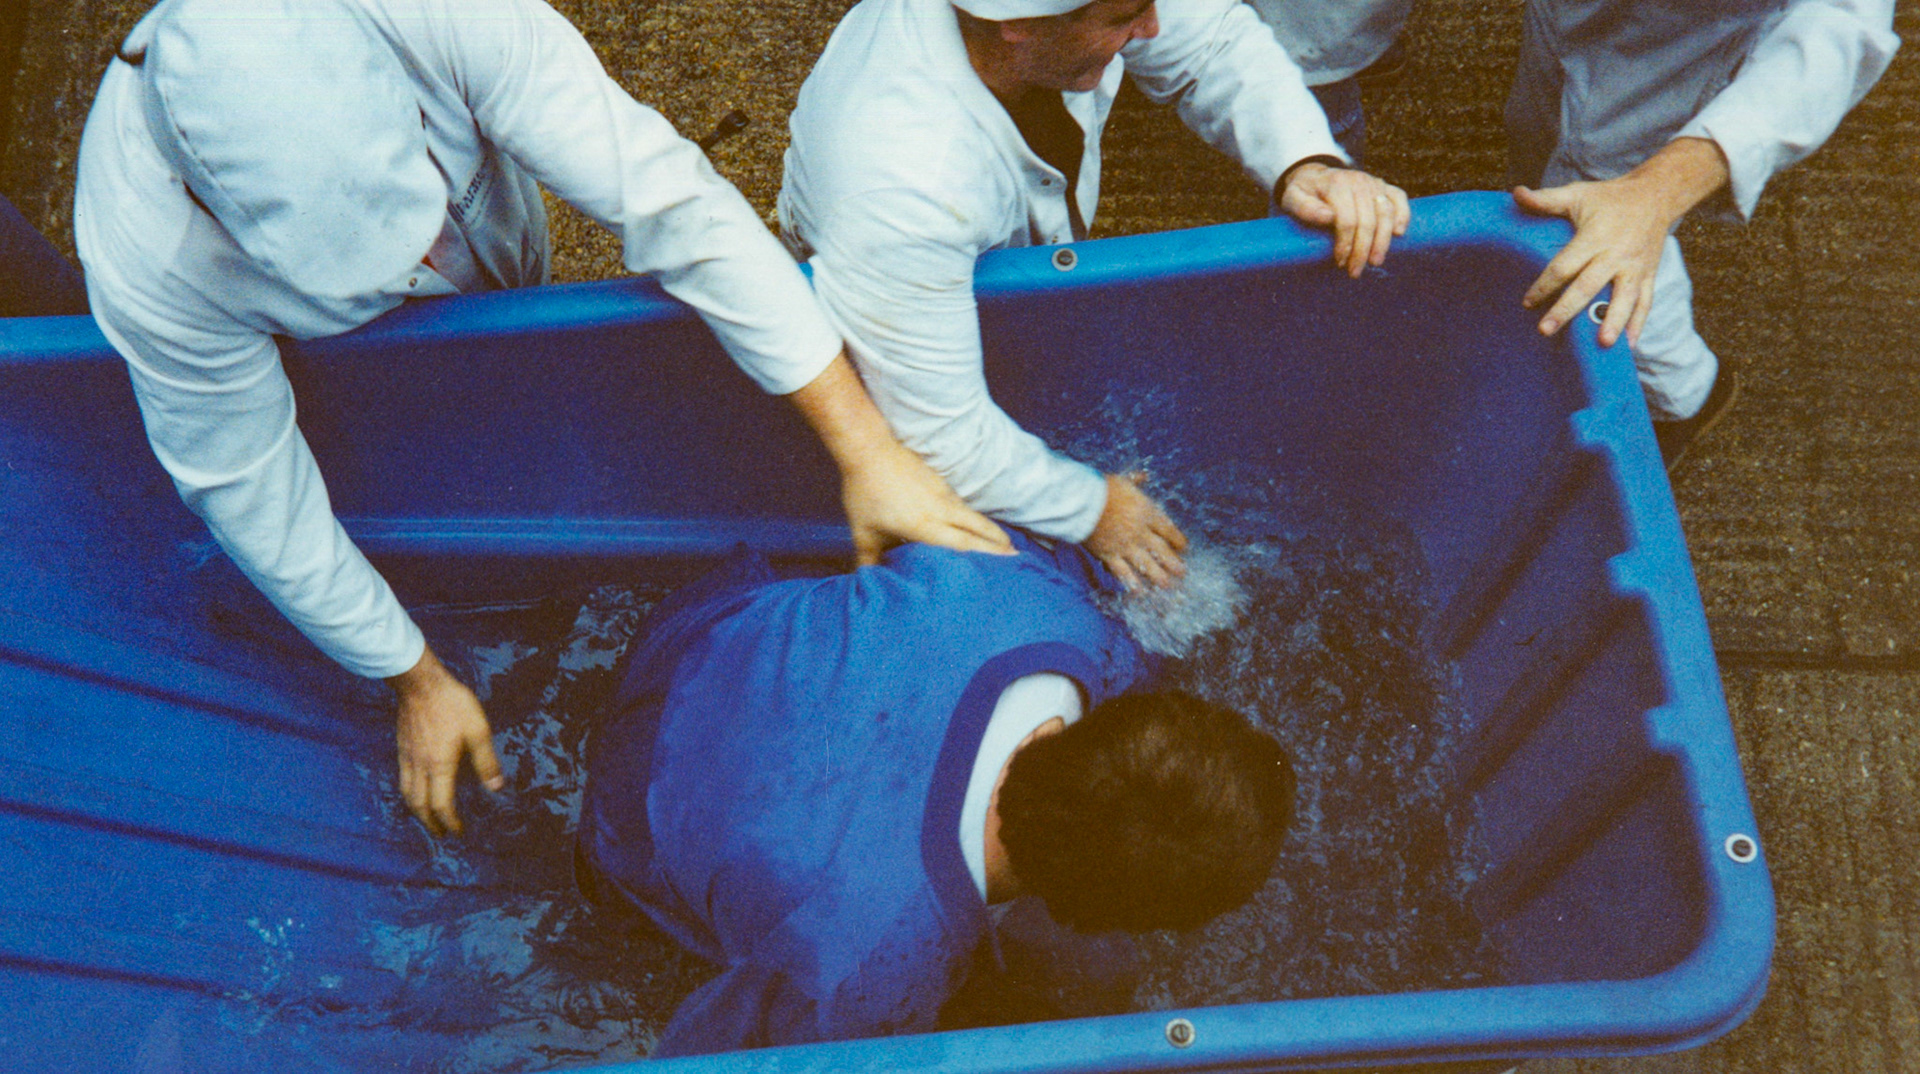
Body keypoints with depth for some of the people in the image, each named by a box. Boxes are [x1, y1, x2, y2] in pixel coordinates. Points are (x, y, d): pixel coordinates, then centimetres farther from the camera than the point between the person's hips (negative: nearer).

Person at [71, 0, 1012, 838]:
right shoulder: (148, 264, -45)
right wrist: (418, 684, -17)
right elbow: (251, 497, -29)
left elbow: (665, 198, -44)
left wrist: (866, 448, -44)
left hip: (498, 244, 2)